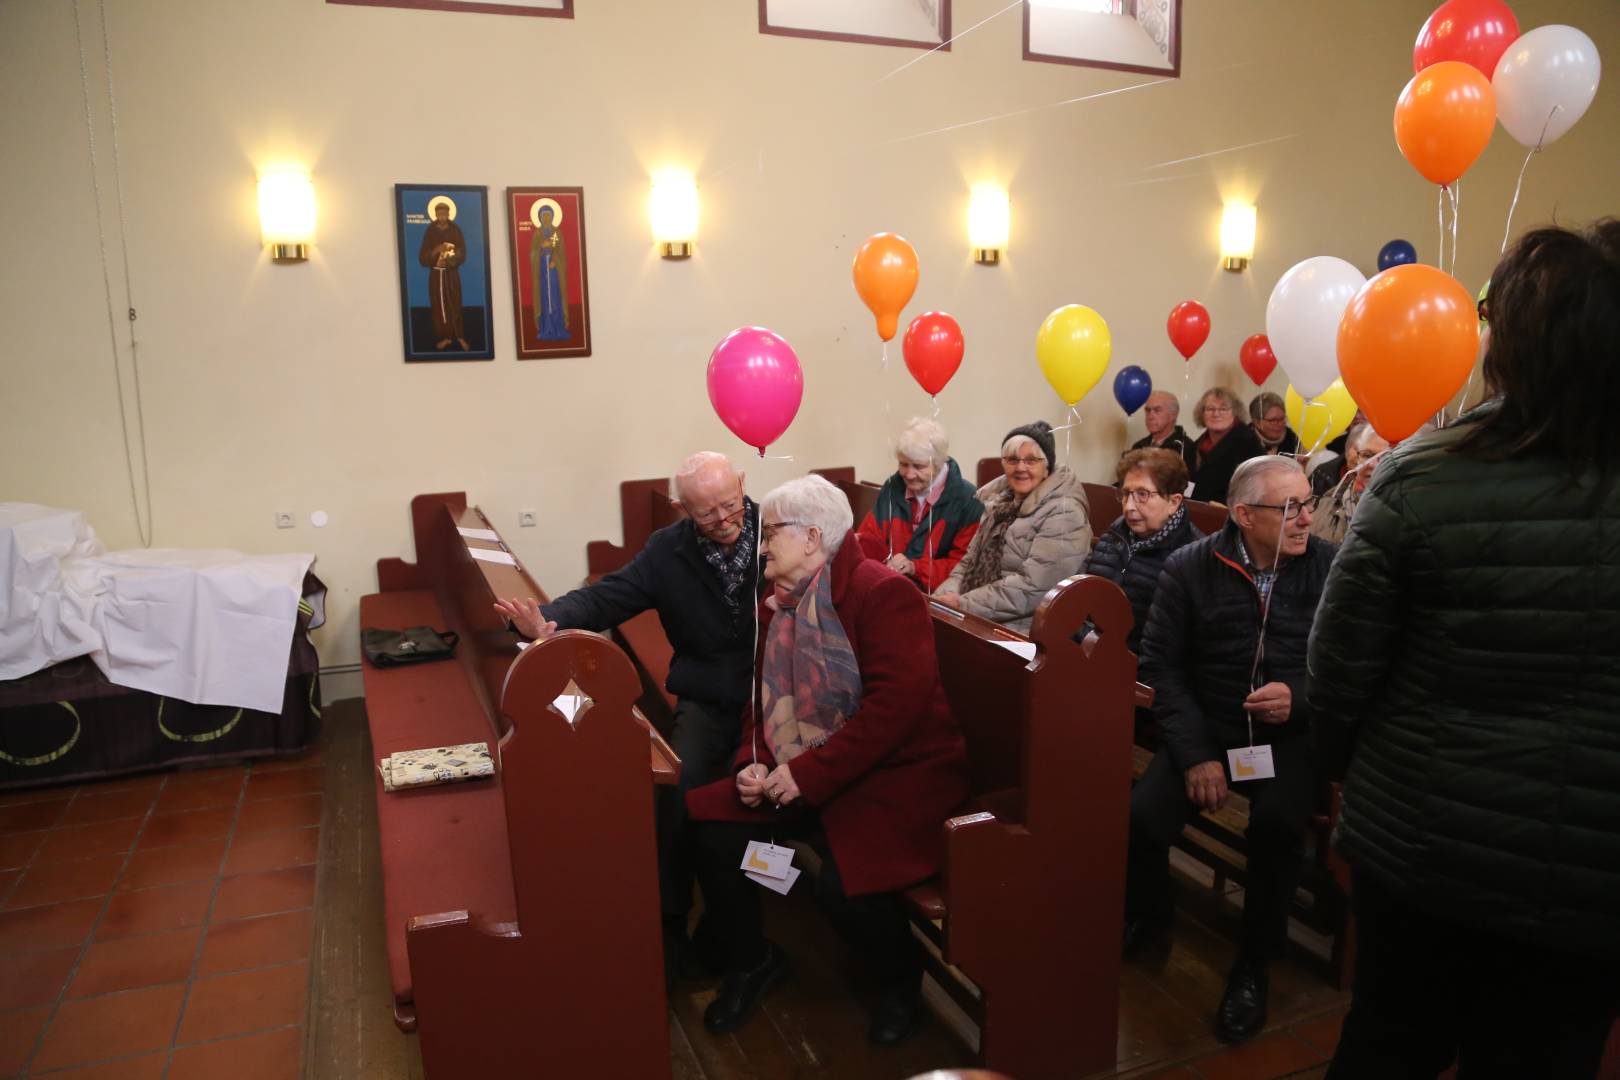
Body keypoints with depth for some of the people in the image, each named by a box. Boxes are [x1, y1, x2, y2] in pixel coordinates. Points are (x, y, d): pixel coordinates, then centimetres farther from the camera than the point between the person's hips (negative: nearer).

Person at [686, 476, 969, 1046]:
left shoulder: (884, 593, -15)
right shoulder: (777, 604, 11)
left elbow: (895, 707, -24)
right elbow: (763, 699, 16)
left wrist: (808, 774, -24)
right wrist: (752, 763, -4)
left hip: (898, 772, -7)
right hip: (798, 774, 7)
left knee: (841, 880, -29)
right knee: (712, 828, -11)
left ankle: (901, 976, 7)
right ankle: (751, 959, 17)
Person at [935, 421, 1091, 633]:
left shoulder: (1063, 514, -11)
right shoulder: (1000, 500, 13)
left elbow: (1033, 588, -19)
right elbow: (971, 560, 13)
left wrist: (964, 604, -18)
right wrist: (947, 594, -6)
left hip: (1024, 629, -7)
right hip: (978, 620, 7)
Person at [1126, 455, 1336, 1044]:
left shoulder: (1331, 567, -1)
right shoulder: (1189, 568, 0)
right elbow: (1162, 665, -3)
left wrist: (1300, 698, -20)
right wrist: (1195, 753, -12)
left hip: (1289, 736, 0)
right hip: (1207, 728, 1)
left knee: (1278, 823, -31)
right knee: (1141, 816, -23)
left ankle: (1254, 962, -4)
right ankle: (1146, 918, 13)